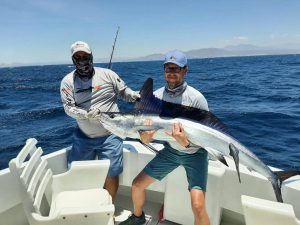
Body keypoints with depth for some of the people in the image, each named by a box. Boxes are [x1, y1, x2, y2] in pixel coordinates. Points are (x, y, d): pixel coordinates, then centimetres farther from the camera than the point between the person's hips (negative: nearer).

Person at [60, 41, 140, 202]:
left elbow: (123, 91, 3)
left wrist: (134, 96, -18)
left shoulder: (107, 74, -3)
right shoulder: (68, 81, -1)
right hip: (83, 136, 3)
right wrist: (86, 114, -26)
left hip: (109, 136, -2)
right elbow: (68, 107, -8)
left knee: (111, 174, 0)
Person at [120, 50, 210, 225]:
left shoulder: (196, 98, -22)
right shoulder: (156, 96, -10)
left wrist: (187, 142, -37)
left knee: (198, 205, -19)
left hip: (195, 153, -4)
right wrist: (146, 135, -31)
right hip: (171, 150, 4)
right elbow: (146, 140, -8)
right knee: (137, 185, 7)